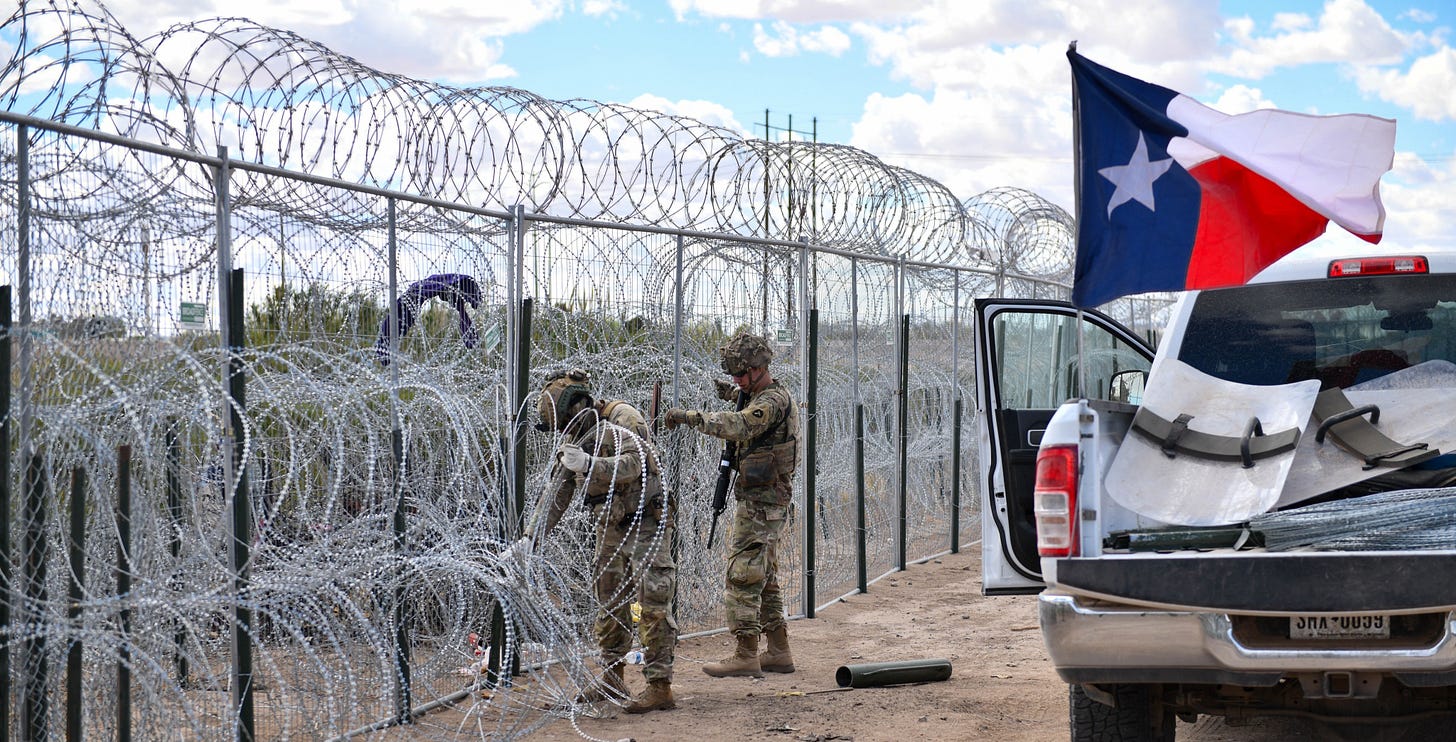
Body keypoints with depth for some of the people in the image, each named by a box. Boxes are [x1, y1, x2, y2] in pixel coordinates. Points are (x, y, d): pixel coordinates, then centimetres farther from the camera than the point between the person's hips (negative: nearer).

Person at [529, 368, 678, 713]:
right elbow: (557, 492, 14)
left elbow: (634, 463, -31)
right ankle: (612, 678, 21)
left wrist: (588, 464, -35)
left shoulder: (623, 418, -15)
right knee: (609, 603, 11)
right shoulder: (576, 436, 9)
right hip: (611, 528, 9)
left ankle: (660, 686, -12)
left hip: (646, 524, -9)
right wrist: (532, 537, 9)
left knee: (653, 605, -11)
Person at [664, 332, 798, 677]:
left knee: (742, 576, -9)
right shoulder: (773, 396, 16)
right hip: (766, 502, 11)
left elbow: (737, 426, -36)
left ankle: (745, 656, -8)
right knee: (765, 578, 14)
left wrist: (688, 415, -34)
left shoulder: (771, 401, -17)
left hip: (759, 503, -11)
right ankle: (778, 652, 18)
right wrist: (731, 392, 16)